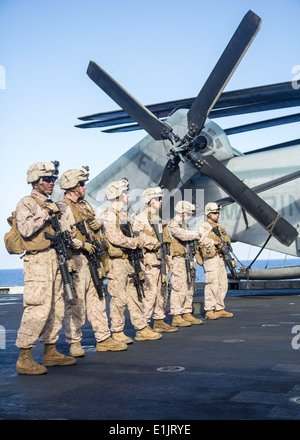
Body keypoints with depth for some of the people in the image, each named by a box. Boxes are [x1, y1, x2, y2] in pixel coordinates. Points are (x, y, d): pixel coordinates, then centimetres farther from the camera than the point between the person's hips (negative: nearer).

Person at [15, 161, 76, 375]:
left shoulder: (52, 205, 21)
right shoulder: (26, 203, -3)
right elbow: (26, 229, -20)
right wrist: (46, 213, -13)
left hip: (56, 261, 9)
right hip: (38, 261, -8)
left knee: (57, 308, 11)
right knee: (38, 309, -13)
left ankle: (51, 352, 21)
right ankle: (24, 359, -7)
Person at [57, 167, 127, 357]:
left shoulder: (85, 205, 18)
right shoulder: (63, 208, -9)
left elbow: (96, 224, 28)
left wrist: (98, 223, 4)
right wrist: (82, 244, -20)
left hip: (93, 259, 8)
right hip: (76, 260, -8)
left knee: (97, 299, 11)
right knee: (76, 303, -3)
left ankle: (104, 339, 18)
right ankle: (74, 343, 7)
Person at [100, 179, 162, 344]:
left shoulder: (125, 215, 18)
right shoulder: (108, 215, -11)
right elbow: (116, 238, -20)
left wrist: (136, 241, 4)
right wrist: (136, 242, -10)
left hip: (128, 260, 9)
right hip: (116, 262, -9)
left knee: (135, 295, 10)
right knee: (119, 298, -4)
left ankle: (141, 329, 17)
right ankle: (117, 333, 6)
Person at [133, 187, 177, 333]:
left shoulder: (158, 219, 20)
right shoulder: (141, 218, -8)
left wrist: (167, 260, 22)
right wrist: (154, 244, -24)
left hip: (161, 259, 9)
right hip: (149, 259, -9)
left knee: (162, 292, 11)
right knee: (150, 292, -10)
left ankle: (159, 322, 19)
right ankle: (144, 324, -4)